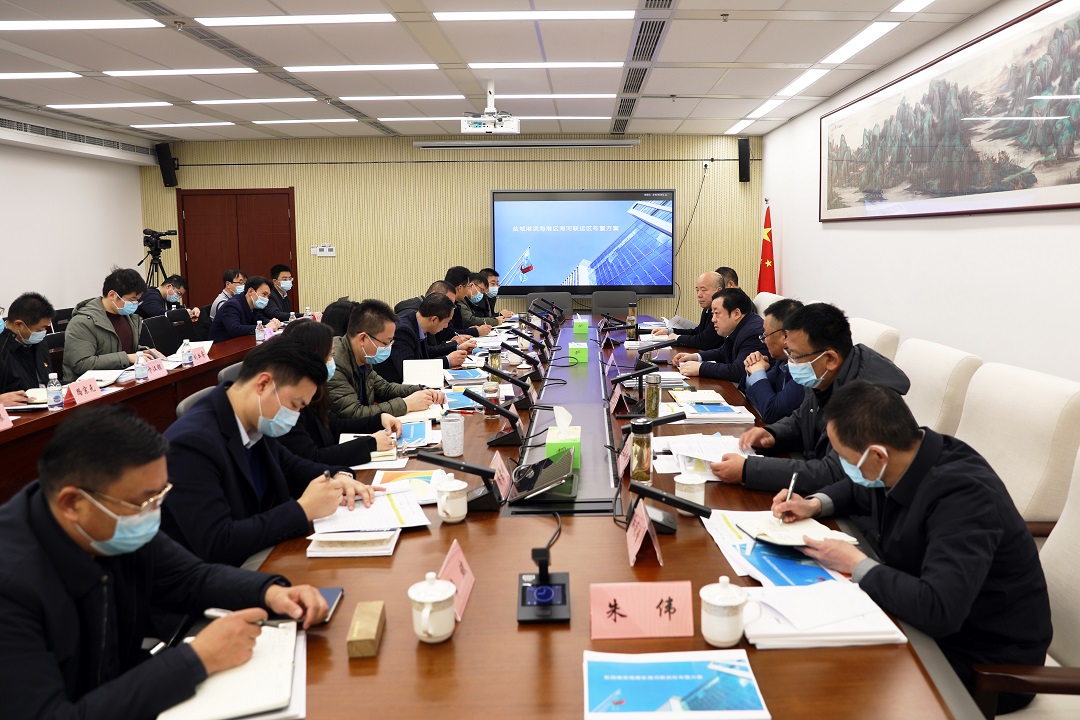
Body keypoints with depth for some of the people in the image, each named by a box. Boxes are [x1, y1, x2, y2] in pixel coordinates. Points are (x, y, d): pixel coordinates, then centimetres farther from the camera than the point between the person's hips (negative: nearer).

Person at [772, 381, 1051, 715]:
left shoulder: (963, 494, -32)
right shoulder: (904, 460, -7)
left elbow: (938, 610, -41)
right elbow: (857, 489, 18)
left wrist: (856, 564, -27)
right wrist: (815, 504, -2)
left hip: (985, 663, -7)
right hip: (927, 620, 7)